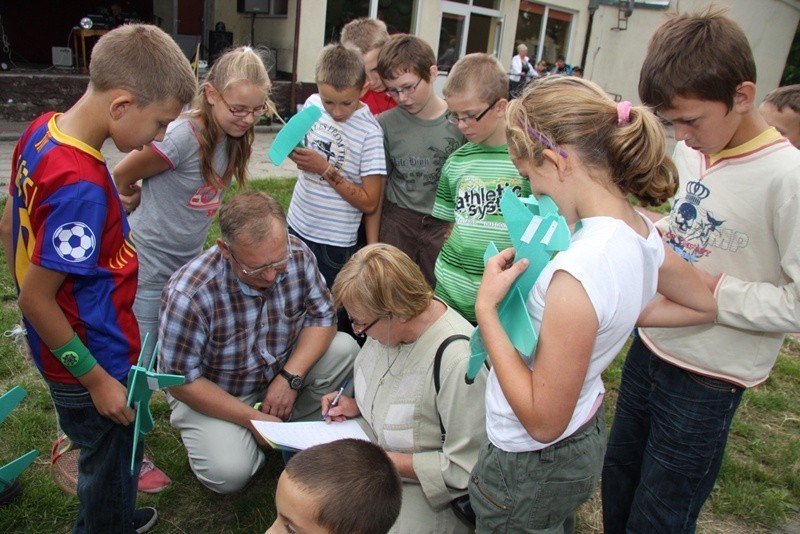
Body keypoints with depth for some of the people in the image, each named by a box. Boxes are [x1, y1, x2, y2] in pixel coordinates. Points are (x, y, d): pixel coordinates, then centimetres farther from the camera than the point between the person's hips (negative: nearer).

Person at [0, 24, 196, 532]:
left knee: (104, 453, 30)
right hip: (93, 363, -9)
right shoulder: (82, 186, -32)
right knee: (112, 465, 17)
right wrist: (96, 380, -17)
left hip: (60, 349, 9)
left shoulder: (43, 129, -4)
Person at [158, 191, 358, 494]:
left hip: (280, 373, 4)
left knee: (345, 349, -19)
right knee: (229, 474, -27)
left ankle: (292, 425, 2)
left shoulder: (297, 255, -20)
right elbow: (181, 380, -23)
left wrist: (290, 377, -23)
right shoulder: (189, 295, -32)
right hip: (212, 393, -4)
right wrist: (252, 418, -24)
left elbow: (322, 317, -9)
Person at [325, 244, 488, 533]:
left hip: (425, 485, -7)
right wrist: (358, 404, -4)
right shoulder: (391, 321, -10)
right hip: (379, 440, 7)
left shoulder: (459, 361, -34)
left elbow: (466, 468, -26)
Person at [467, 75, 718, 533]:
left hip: (534, 468, -7)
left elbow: (542, 421, -27)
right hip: (587, 437, 8)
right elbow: (704, 305, 12)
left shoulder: (578, 273, -35)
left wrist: (487, 307, -25)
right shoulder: (642, 233, -9)